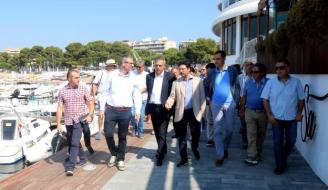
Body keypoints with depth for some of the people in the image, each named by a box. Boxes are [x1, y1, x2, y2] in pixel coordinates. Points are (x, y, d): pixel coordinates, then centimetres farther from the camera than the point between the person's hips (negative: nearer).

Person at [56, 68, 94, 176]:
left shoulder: (83, 88, -3)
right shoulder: (62, 91, 0)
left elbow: (90, 102, 3)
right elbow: (60, 108, 1)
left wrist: (90, 115, -11)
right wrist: (58, 124, -3)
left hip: (80, 120, -3)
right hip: (68, 121, 3)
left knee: (74, 143, -10)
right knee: (71, 143, 16)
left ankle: (70, 167, -5)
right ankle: (82, 158, 37)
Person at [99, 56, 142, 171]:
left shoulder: (133, 78, 2)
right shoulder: (112, 75, 0)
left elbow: (137, 95, 4)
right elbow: (105, 92, 4)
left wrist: (138, 110, -3)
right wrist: (102, 108, 1)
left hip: (125, 111, 0)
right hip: (110, 110, 0)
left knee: (122, 136, 8)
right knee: (108, 133, -1)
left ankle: (121, 159, 23)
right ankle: (114, 154, 25)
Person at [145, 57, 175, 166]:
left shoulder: (170, 76, -5)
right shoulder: (149, 76, 7)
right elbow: (148, 91, 13)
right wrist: (147, 108, 9)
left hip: (163, 108, -5)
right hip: (152, 107, 5)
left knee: (162, 133, -5)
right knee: (157, 132, 16)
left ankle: (160, 155, 1)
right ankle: (163, 149, 34)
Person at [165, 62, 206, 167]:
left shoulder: (198, 81, 3)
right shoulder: (176, 82, 7)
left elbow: (202, 96, 3)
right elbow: (172, 96, 3)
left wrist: (202, 110, -3)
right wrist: (168, 103, -17)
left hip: (194, 112, -1)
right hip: (181, 113, 1)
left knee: (196, 134, 7)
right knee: (181, 136, 5)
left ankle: (195, 149, 38)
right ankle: (183, 158, 18)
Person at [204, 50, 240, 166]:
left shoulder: (232, 71, -1)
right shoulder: (212, 72, 2)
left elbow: (237, 86, 3)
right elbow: (205, 86, 12)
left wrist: (236, 99, -2)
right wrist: (208, 99, 7)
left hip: (230, 104, 0)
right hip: (216, 104, 0)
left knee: (229, 129, 10)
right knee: (218, 130, -1)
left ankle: (225, 148, 34)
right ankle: (220, 155, 4)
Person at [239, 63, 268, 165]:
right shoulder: (248, 82, 2)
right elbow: (244, 97, 7)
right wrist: (242, 110, 8)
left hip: (263, 113, 0)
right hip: (250, 112, 0)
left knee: (261, 134, 14)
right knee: (251, 134, -5)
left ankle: (258, 153, 32)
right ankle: (252, 157, -3)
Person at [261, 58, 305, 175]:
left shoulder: (296, 82, -2)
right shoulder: (271, 82, -5)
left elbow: (301, 99, 6)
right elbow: (265, 99, -2)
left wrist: (299, 113, -5)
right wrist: (269, 115, -10)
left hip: (292, 118, 1)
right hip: (276, 118, -1)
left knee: (291, 141, 11)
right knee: (278, 142, 3)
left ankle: (284, 159, 37)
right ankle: (280, 165, 19)